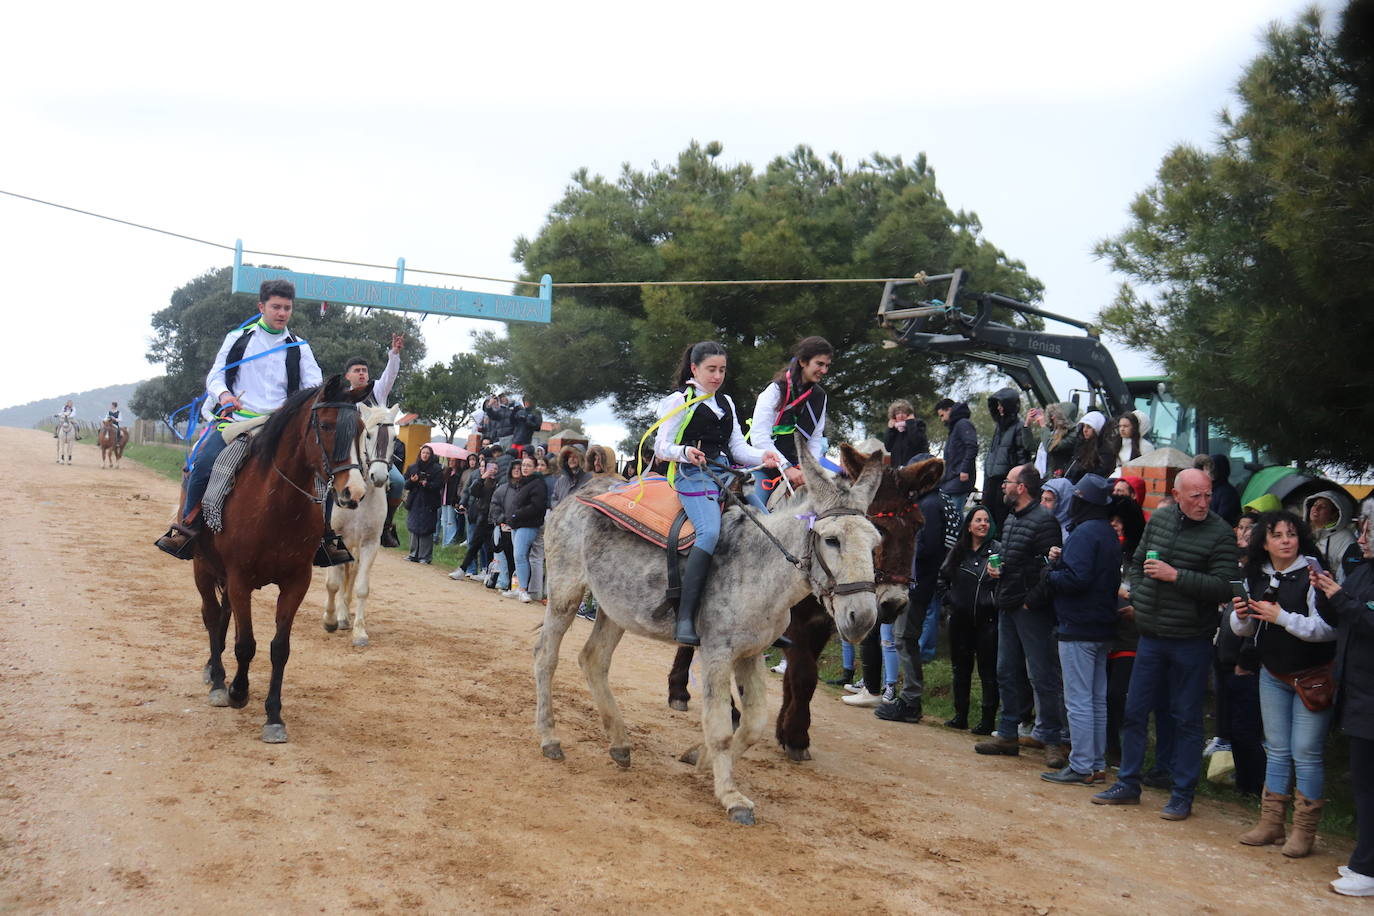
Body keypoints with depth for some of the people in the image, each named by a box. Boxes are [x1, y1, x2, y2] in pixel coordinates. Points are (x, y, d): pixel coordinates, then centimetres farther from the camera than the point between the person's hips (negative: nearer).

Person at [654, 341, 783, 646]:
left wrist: (762, 457, -3)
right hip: (693, 475, -7)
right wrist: (685, 452, -21)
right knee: (710, 531, -33)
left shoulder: (726, 402, 25)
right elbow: (661, 447, 1)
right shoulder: (680, 401, 6)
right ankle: (685, 619, -37)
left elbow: (738, 447, 18)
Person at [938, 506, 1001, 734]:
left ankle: (988, 719, 6)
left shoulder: (998, 549, -5)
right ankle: (960, 715, 23)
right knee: (961, 668, 13)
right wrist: (949, 600, 9)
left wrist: (996, 600, -15)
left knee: (988, 670, -1)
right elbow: (943, 578, 20)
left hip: (987, 619, -5)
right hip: (960, 619, 5)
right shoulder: (958, 551, 9)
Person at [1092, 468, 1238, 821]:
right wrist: (1137, 598, 6)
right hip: (1150, 634, 5)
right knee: (1134, 711, 11)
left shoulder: (1220, 533, -11)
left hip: (1191, 641, -5)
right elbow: (1137, 561, 17)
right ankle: (1128, 784, 24)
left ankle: (1182, 795, 15)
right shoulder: (1159, 519, 4)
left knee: (1186, 718, 5)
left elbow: (1223, 587, -20)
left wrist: (1175, 576, -21)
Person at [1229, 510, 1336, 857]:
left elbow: (1329, 628, -24)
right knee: (1277, 750, 12)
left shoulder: (1313, 575, -16)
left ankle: (1304, 831, 7)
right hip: (1273, 675, 6)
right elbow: (1245, 630, 12)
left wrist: (1282, 617, -25)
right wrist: (1241, 616, -10)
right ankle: (1271, 822, 20)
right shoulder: (1256, 577, 3)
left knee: (1305, 752, -3)